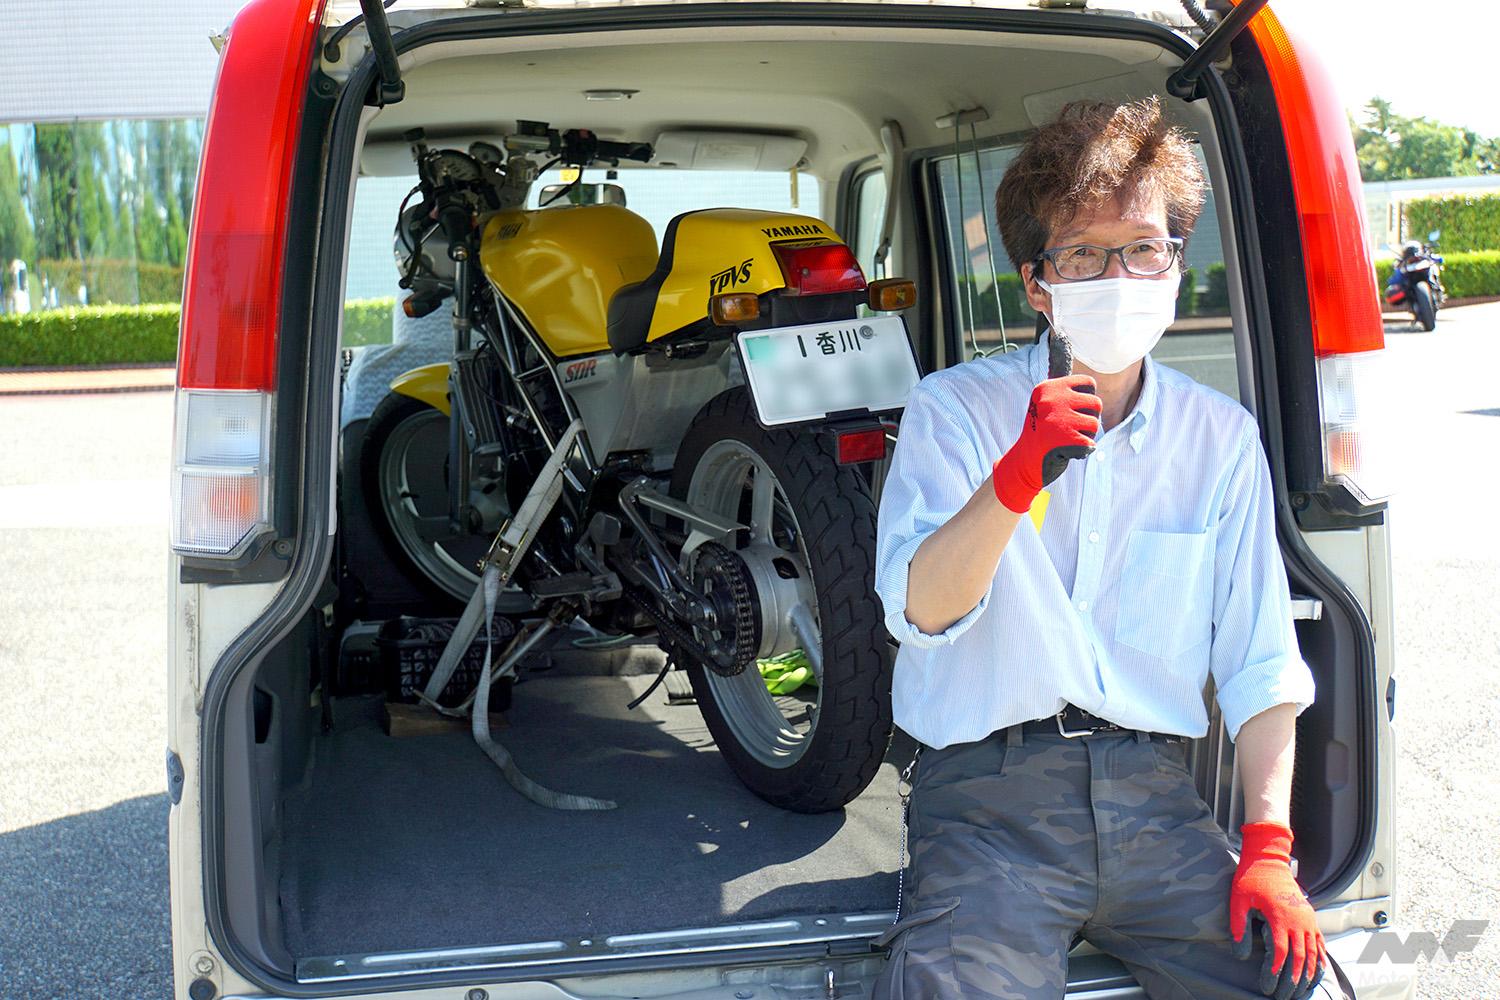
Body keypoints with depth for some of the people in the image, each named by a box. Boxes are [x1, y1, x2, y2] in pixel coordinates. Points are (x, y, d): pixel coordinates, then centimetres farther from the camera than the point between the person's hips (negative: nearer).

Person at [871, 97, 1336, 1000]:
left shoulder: (1222, 436, 10)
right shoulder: (955, 408, 2)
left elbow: (1260, 663, 9)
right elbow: (919, 611, -12)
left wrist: (1269, 848, -1)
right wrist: (1018, 477, -28)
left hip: (1151, 790, 3)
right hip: (989, 796, -3)